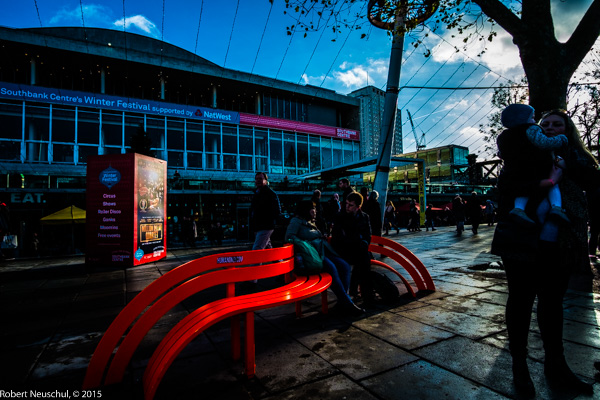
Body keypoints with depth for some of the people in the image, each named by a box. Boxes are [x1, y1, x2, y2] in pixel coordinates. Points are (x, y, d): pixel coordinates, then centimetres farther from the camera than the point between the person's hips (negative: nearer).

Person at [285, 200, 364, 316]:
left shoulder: (312, 223, 29)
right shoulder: (297, 221, 5)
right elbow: (289, 236, -10)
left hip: (324, 251, 8)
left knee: (345, 266, -14)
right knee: (331, 268, -31)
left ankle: (342, 301, -11)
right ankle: (347, 304, -25)